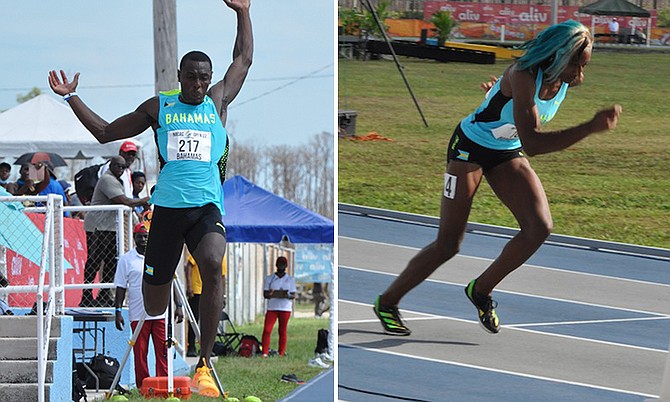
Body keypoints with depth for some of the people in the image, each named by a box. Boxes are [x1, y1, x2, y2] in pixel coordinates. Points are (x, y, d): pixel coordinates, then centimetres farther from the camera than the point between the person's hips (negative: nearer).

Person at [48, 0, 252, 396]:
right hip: (167, 209, 1)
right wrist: (72, 97, 16)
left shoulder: (217, 102, 13)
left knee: (212, 265, -31)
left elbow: (244, 59, 23)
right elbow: (106, 132, 20)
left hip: (207, 207, -1)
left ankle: (204, 364, -29)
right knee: (154, 298, 4)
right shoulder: (158, 107, 12)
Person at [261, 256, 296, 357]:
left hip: (285, 308, 0)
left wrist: (287, 296, -18)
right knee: (267, 330, -10)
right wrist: (270, 294, -18)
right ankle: (265, 353, -9)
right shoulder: (269, 279, 11)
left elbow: (293, 295, 5)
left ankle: (281, 353, 4)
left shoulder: (290, 280, 10)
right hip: (272, 307, 0)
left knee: (283, 331, 0)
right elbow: (265, 294, 6)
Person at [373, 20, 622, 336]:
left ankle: (482, 289, 3)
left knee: (540, 227, -16)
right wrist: (591, 128, -48)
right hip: (470, 148, -6)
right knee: (447, 245, -5)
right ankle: (387, 302, 16)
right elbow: (531, 144, -41)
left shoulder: (568, 81, -11)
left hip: (507, 155, 6)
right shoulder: (523, 75, -33)